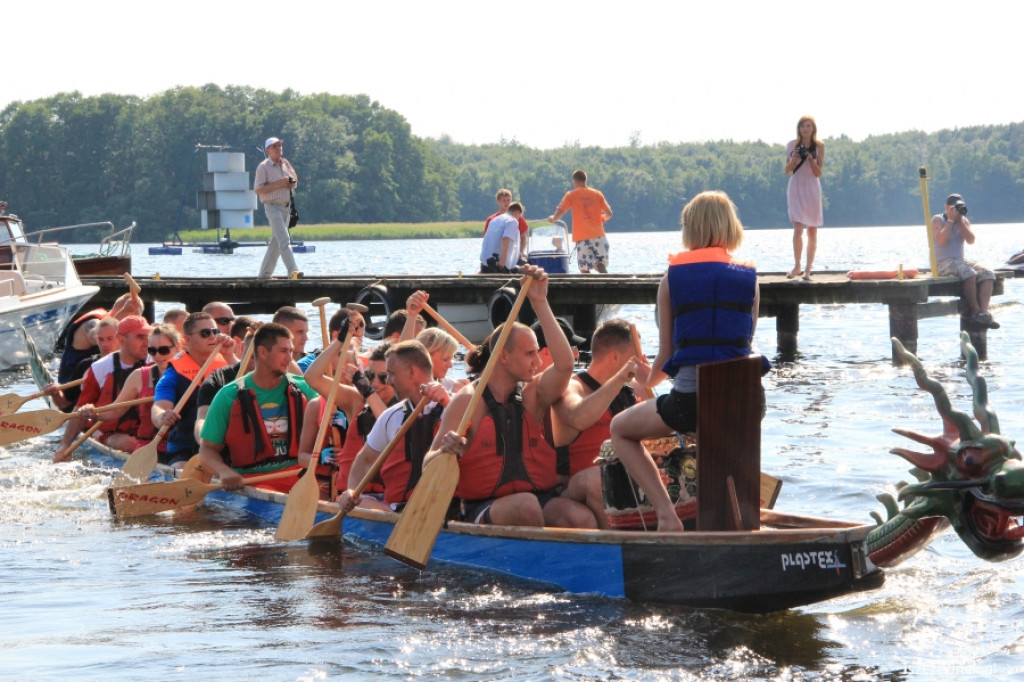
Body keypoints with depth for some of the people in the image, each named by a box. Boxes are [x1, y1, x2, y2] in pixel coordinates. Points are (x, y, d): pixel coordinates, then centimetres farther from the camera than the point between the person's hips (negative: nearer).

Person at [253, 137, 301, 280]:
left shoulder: (286, 164, 13)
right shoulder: (263, 167, -7)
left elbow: (295, 181, 22)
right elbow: (258, 189, -13)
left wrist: (292, 183, -2)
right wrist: (277, 185, -20)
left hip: (286, 207, 7)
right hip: (272, 207, -7)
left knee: (275, 242, 10)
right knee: (284, 240, -17)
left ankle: (265, 273, 18)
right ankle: (292, 270, -26)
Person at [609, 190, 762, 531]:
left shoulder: (672, 279, 3)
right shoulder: (748, 278, 8)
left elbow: (666, 354, 6)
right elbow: (745, 342, 12)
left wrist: (645, 384, 27)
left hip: (689, 398, -3)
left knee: (620, 429, 24)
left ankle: (666, 513, 5)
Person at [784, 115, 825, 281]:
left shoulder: (819, 146, 1)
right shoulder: (792, 145, 4)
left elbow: (818, 173, -2)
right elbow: (787, 170, 6)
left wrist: (810, 159, -18)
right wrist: (793, 159, -12)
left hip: (812, 188, 0)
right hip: (796, 188, 0)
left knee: (812, 231, 2)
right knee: (798, 229, -13)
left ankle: (808, 270, 8)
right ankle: (797, 267, 1)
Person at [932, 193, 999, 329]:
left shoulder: (963, 220, 16)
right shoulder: (938, 219, -1)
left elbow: (971, 240, 0)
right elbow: (941, 241, -17)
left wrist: (960, 221, -5)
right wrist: (951, 220, -13)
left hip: (960, 260, 7)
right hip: (942, 263, -7)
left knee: (988, 274, -19)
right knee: (969, 273, -35)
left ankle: (984, 312, -31)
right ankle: (975, 311, -24)